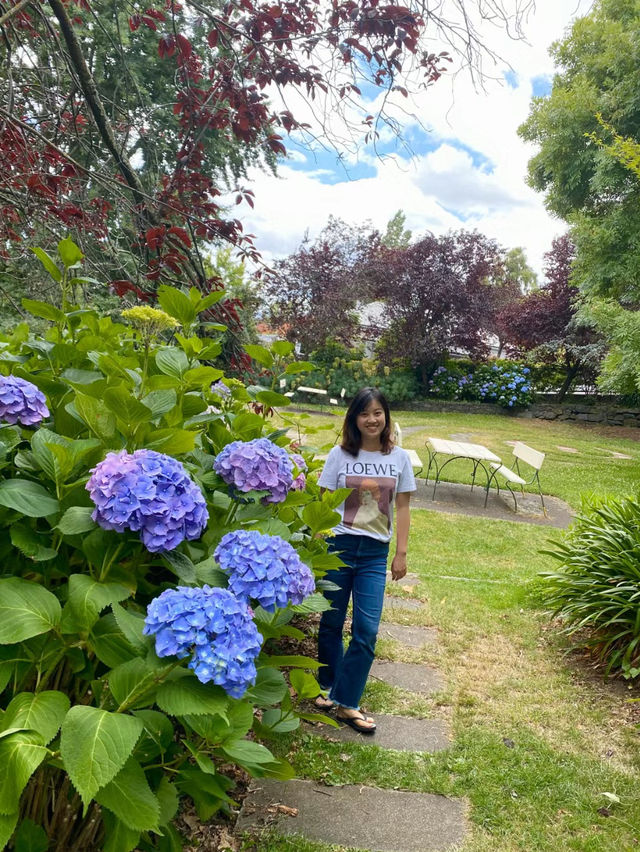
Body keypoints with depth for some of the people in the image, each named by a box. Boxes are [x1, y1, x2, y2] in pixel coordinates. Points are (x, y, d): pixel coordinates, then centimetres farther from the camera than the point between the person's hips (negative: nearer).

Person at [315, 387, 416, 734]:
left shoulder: (399, 458, 2)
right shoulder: (340, 455, -2)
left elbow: (402, 508, 5)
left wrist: (401, 554, 3)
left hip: (375, 552, 1)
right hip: (339, 545, -1)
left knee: (367, 631, -1)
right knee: (332, 622, 11)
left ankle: (346, 702, 13)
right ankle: (328, 685, 33)